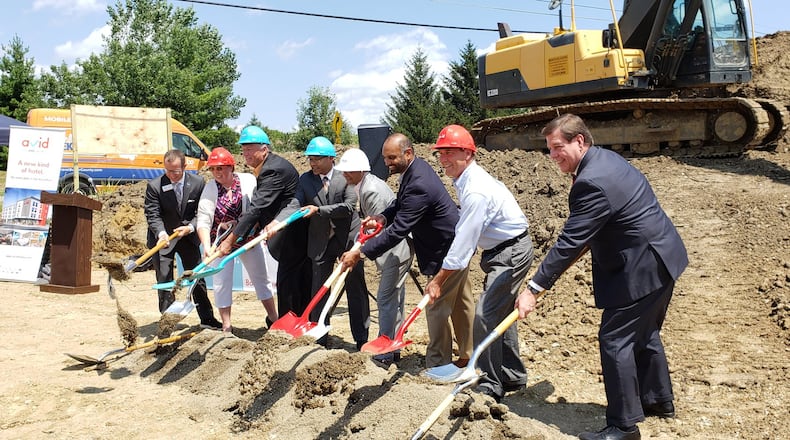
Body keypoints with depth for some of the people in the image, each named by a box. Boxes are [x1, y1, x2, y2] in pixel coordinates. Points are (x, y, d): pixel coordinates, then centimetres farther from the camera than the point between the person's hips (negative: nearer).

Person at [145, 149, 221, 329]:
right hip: (163, 238, -2)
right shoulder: (154, 186, -15)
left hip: (188, 237, 2)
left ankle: (207, 318, 24)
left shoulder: (197, 182, -9)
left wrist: (190, 227, -20)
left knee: (197, 278, 11)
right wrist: (161, 233, -33)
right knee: (164, 280, -3)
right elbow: (152, 215, -16)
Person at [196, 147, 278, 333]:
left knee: (260, 278, 12)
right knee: (222, 282, 1)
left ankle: (273, 318, 28)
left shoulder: (248, 180, -11)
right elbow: (203, 221, -19)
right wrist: (207, 246, -32)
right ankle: (226, 325, 13)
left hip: (248, 239, 1)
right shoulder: (210, 188, -13)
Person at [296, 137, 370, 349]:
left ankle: (361, 338, 18)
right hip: (321, 242, 3)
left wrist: (319, 210, -25)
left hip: (348, 239, -2)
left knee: (356, 289, 6)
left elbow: (349, 206, -17)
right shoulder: (305, 179, 2)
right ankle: (319, 338, 21)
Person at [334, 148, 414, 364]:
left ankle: (385, 354, 0)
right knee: (394, 299, 15)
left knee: (386, 300, -7)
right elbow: (369, 219, 17)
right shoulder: (364, 185, 11)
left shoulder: (372, 190, -21)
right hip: (396, 248, 11)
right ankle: (393, 350, 25)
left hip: (397, 250, -11)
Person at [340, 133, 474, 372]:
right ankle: (469, 354, 34)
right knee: (461, 303, 20)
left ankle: (438, 365, 12)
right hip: (458, 245, 11)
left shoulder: (418, 185, -32)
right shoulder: (416, 167, 0)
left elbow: (398, 231, -33)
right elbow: (401, 202, 12)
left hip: (448, 251, -11)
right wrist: (383, 216, -10)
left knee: (437, 307, 0)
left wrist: (360, 253, -31)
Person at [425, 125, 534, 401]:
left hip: (511, 253, -10)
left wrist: (438, 281, -18)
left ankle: (489, 386, -1)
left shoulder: (477, 191, -26)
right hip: (500, 251, 11)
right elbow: (466, 234, 10)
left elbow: (463, 242, -25)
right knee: (500, 314, 16)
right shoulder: (467, 181, 5)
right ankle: (513, 377, 30)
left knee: (485, 315, -12)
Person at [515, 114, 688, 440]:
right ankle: (659, 400, 40)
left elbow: (570, 242, -26)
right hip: (659, 260, 11)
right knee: (643, 333, 23)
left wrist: (533, 289, -23)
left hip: (642, 268, -11)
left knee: (615, 340, -5)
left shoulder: (592, 183, -26)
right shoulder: (604, 158, 6)